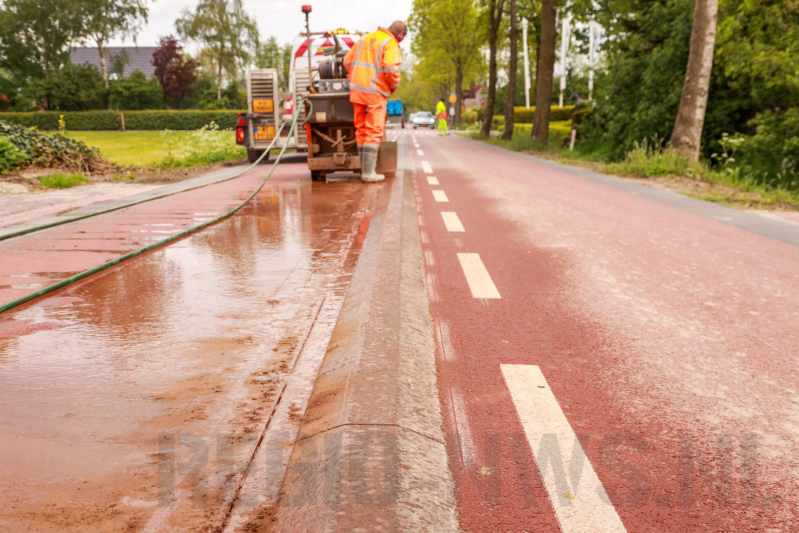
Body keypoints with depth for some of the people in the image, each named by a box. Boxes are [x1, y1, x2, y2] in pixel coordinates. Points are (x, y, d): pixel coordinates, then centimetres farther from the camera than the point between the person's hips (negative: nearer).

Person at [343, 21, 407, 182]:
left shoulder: (365, 38, 17)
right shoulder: (391, 45, -6)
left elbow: (347, 61, 19)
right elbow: (391, 69, -20)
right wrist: (394, 85, -2)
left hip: (357, 90, 7)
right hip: (375, 92, -7)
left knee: (361, 130, 11)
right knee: (374, 132, -4)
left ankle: (365, 169, 15)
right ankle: (369, 172, -5)